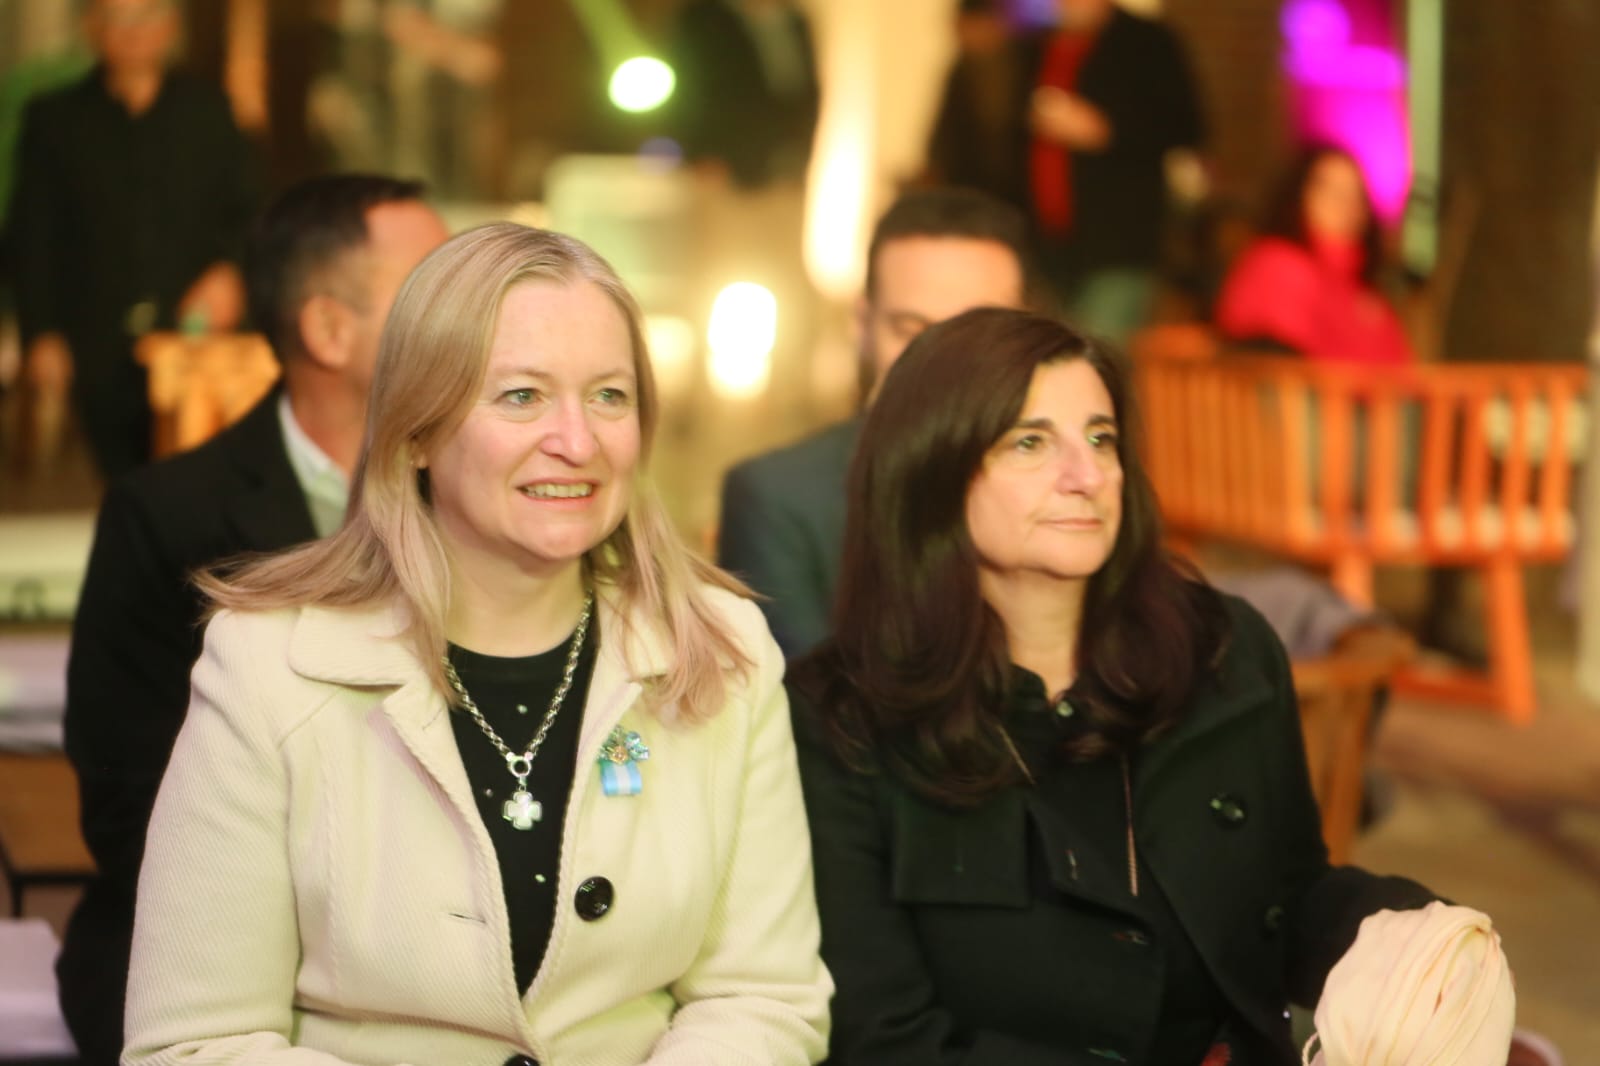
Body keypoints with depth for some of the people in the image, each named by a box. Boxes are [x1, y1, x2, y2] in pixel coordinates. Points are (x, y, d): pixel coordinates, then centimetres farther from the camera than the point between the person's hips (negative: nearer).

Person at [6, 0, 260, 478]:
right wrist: (40, 333, 1)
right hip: (100, 350, 0)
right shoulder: (54, 119, 10)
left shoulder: (208, 110, 12)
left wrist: (229, 268, -7)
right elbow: (32, 236, 8)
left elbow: (244, 208, 13)